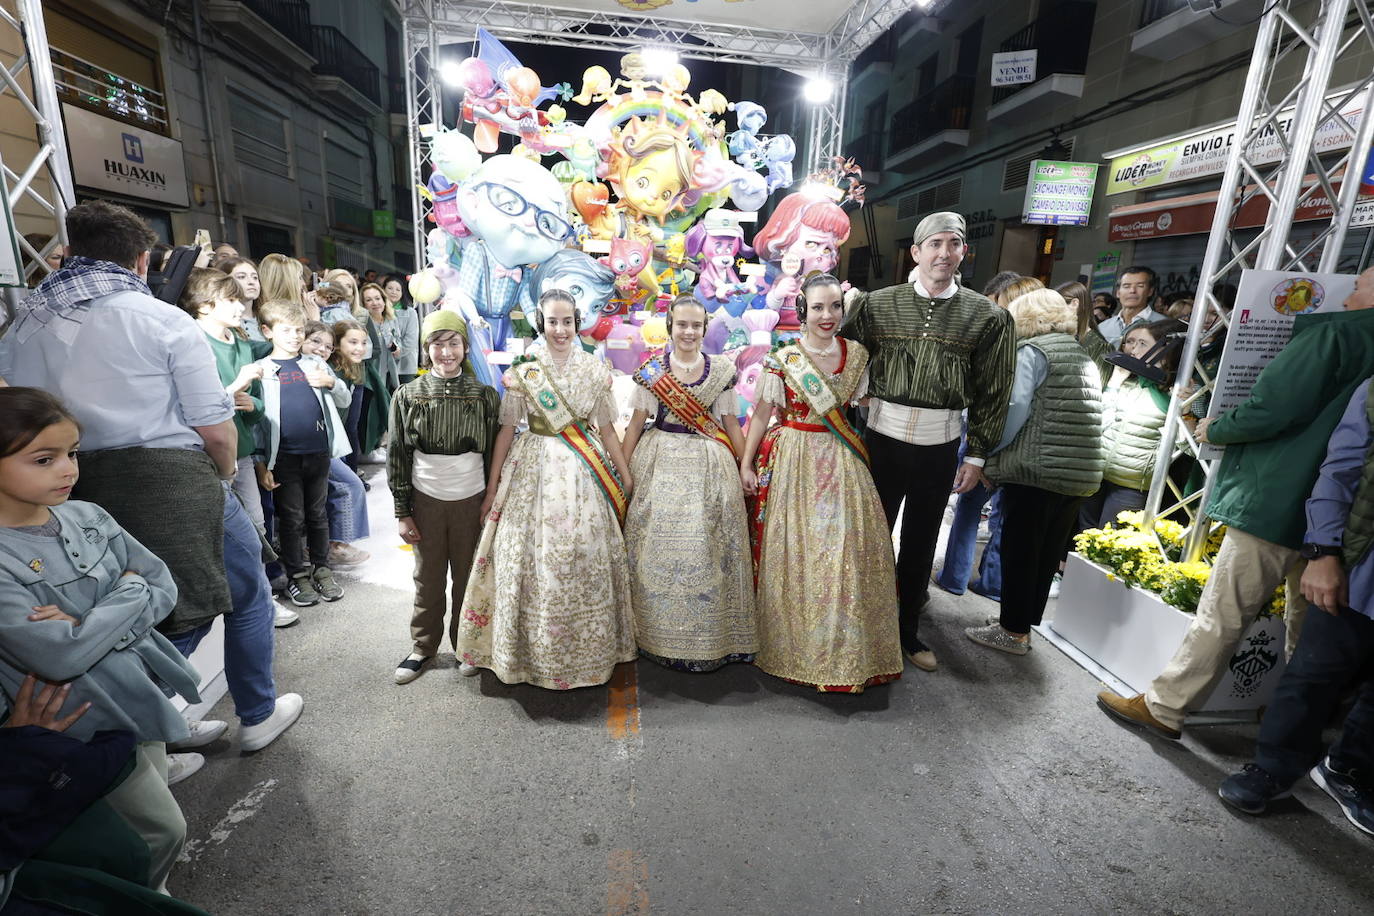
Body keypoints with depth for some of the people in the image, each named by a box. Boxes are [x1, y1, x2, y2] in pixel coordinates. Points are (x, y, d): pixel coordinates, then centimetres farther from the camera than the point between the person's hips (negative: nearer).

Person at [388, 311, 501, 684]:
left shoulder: (486, 396, -2)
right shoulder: (407, 396, -1)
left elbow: (496, 454, 3)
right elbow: (397, 457, 2)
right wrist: (402, 512, 1)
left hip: (472, 500, 0)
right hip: (426, 500, 0)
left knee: (468, 577, 9)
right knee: (428, 579, 11)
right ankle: (423, 647, 31)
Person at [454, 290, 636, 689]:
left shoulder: (595, 370, 3)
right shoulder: (522, 371, -1)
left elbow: (606, 428, 8)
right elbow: (506, 430, 0)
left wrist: (626, 475, 7)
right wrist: (492, 488, 0)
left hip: (584, 474, 1)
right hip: (535, 469, -1)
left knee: (585, 557, 6)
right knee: (534, 558, 3)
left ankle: (588, 650, 26)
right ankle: (535, 650, 23)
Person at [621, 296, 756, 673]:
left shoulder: (722, 370, 6)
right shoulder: (651, 371, 3)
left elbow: (730, 423, 9)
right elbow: (636, 423, 5)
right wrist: (623, 470, 0)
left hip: (710, 466, 1)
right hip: (660, 464, 0)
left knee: (706, 546, -2)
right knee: (659, 545, -2)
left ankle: (712, 636, 15)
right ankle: (658, 636, 14)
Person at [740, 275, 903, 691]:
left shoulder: (857, 355, 3)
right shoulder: (784, 359, -6)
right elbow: (762, 414, -2)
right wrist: (746, 464, -4)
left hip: (843, 464, 3)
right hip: (794, 464, -2)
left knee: (846, 552, 5)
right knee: (795, 553, 4)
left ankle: (847, 650, 25)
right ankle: (795, 647, 25)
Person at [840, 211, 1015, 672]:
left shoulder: (986, 316, 0)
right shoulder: (878, 304, -1)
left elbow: (993, 394, 3)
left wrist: (976, 455, 2)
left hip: (940, 445, 1)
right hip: (882, 435, 0)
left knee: (920, 542, 13)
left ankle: (906, 629, 31)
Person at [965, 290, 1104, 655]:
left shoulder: (1032, 351, -5)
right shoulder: (1084, 355, 19)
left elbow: (1015, 408, -17)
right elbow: (1088, 417, 15)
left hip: (1035, 471, -8)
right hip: (1082, 474, 8)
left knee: (1019, 552, 3)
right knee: (1048, 553, 14)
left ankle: (1013, 631, 13)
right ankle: (1025, 625, 26)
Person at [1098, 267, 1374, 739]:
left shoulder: (1334, 336, -13)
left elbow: (1270, 409, -19)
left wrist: (1215, 429, -2)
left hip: (1275, 504, -8)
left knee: (1221, 613, -1)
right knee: (1306, 622, 20)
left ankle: (1163, 707, 10)